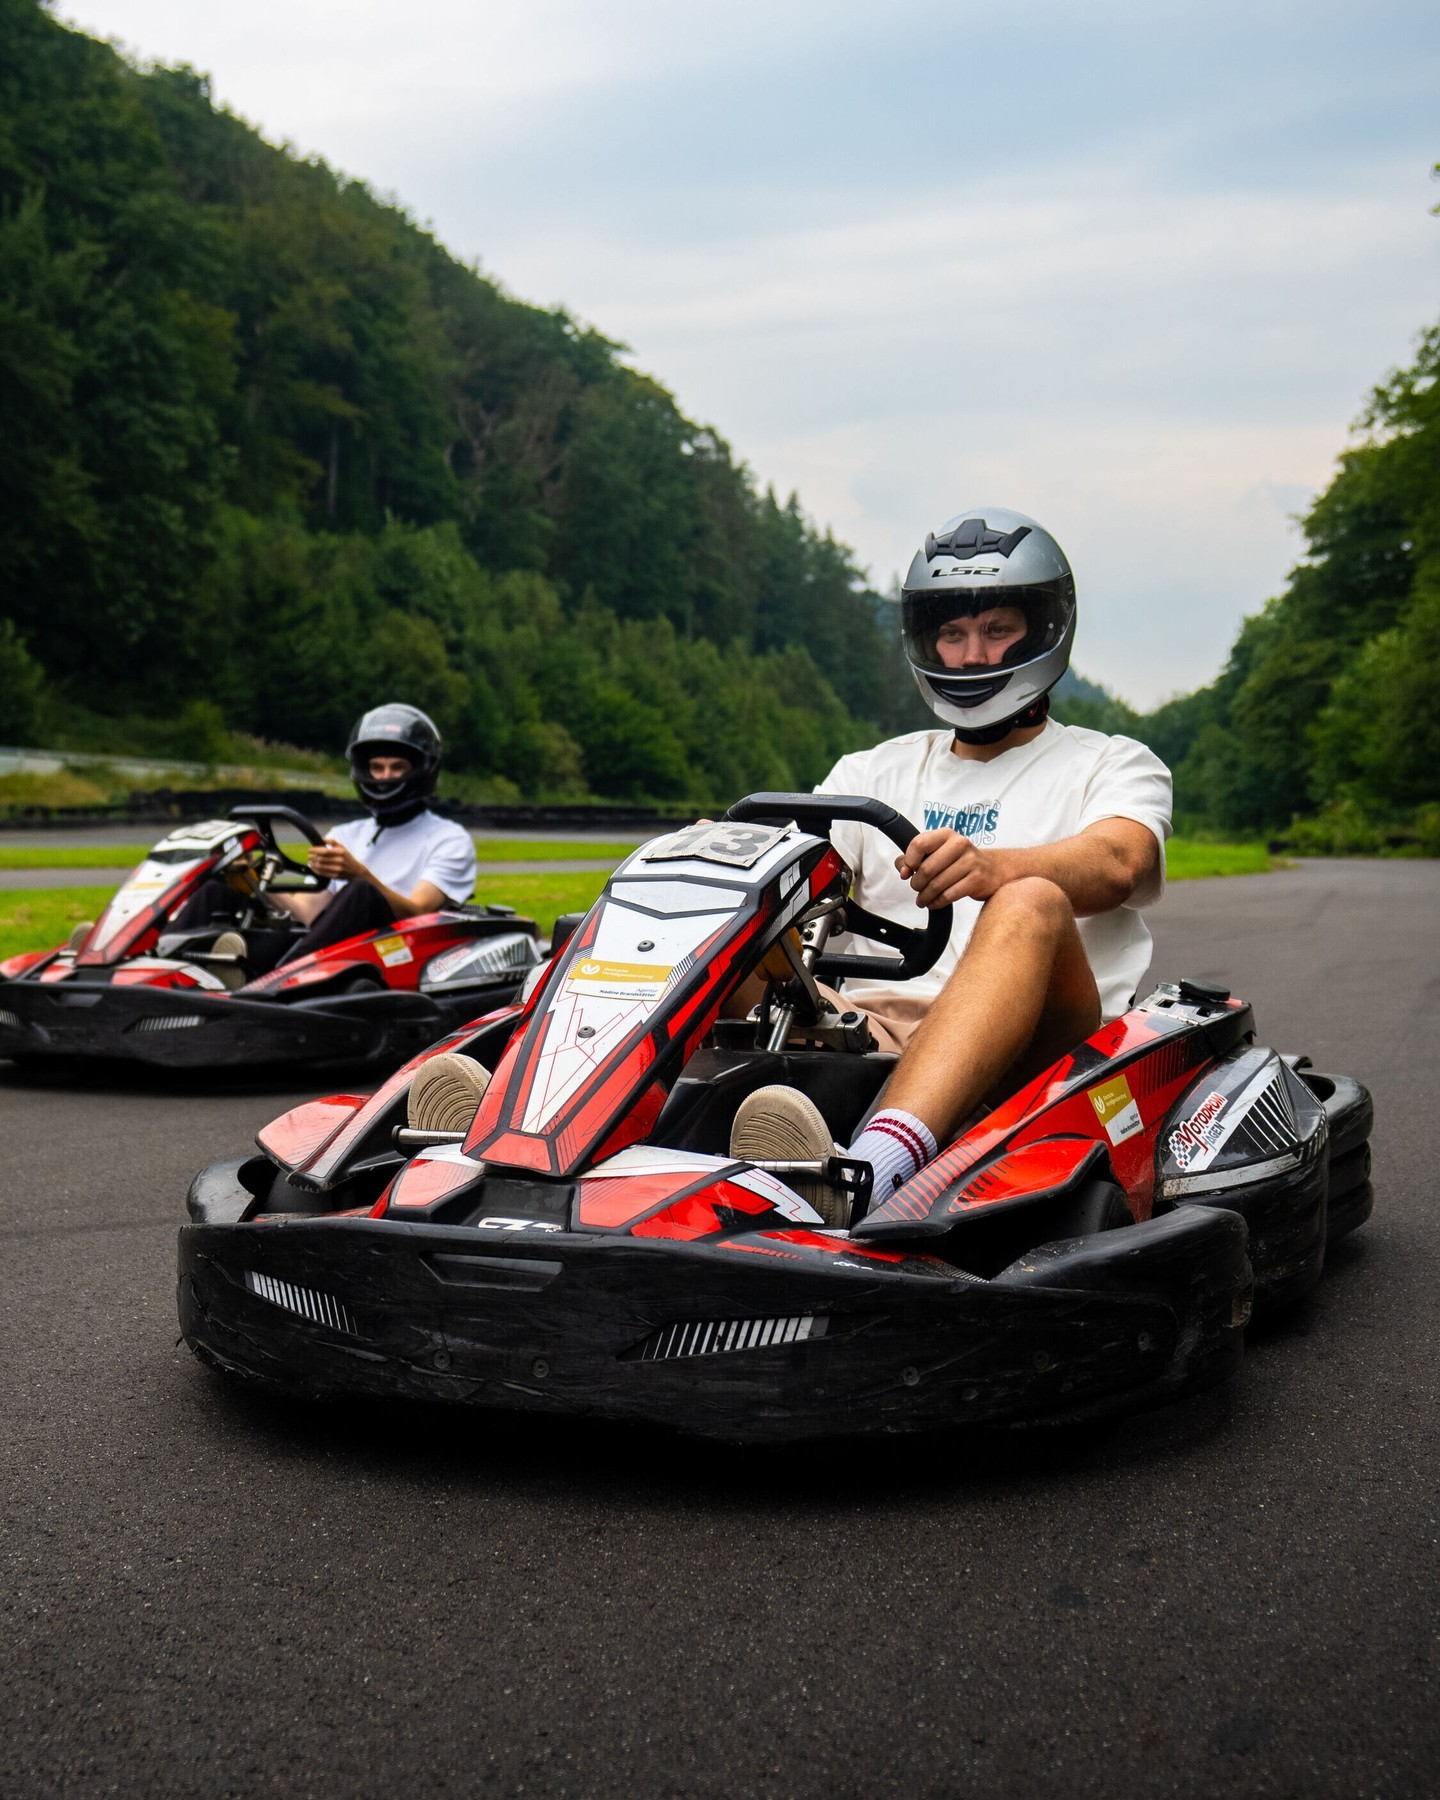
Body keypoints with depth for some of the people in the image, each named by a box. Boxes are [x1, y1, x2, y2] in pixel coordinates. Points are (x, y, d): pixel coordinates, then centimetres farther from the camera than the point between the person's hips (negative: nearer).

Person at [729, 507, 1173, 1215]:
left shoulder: (1114, 765, 17)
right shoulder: (875, 771, 28)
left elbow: (1117, 864, -8)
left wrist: (990, 868, -31)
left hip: (1029, 1052, -3)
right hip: (865, 1035, 3)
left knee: (1032, 904, -34)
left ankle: (874, 1166, -57)